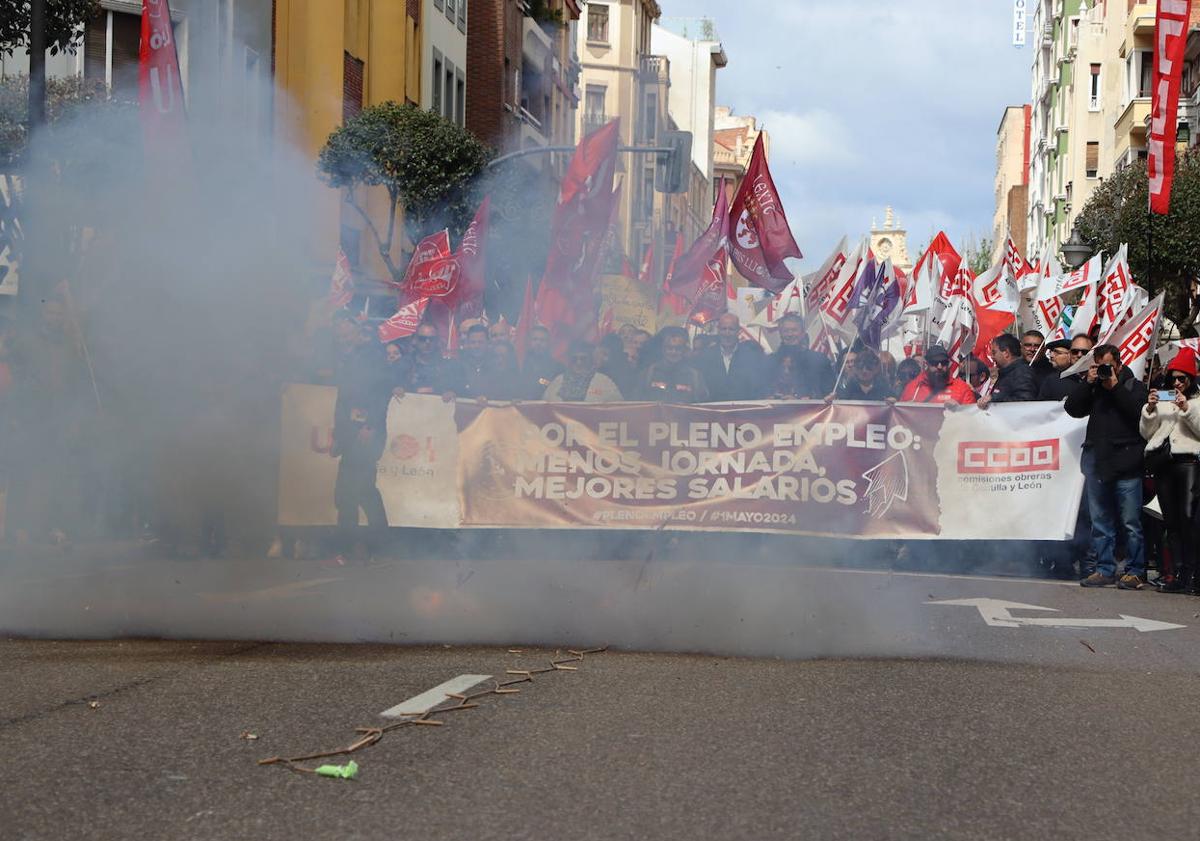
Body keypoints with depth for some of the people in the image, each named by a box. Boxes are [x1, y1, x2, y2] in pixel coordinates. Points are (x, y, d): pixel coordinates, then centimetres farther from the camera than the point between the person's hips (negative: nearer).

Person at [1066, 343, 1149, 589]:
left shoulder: (1134, 386, 5)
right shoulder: (1093, 389, 16)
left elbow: (1138, 412, -13)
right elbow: (1072, 408, 5)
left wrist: (1115, 387, -9)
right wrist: (1088, 383, -1)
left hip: (1126, 464, -5)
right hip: (1097, 462, 5)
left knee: (1130, 521, -4)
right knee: (1100, 521, 8)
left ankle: (1135, 572, 0)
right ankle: (1105, 570, 13)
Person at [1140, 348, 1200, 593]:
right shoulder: (1161, 400, 21)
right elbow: (1146, 433, 18)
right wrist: (1149, 410, 3)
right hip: (1162, 462, 4)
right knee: (1171, 519, 1)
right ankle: (1176, 572, 0)